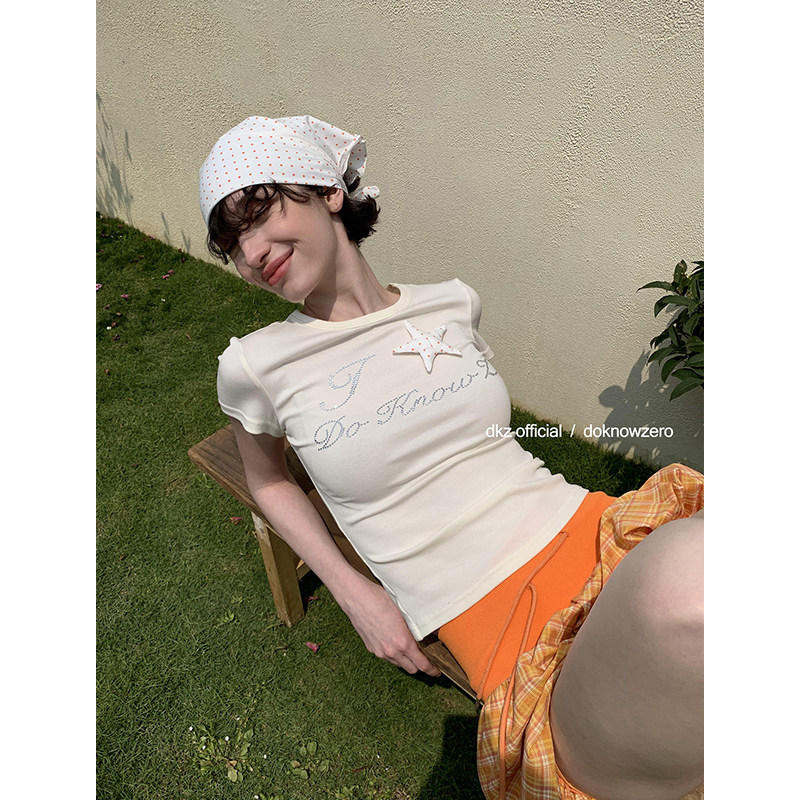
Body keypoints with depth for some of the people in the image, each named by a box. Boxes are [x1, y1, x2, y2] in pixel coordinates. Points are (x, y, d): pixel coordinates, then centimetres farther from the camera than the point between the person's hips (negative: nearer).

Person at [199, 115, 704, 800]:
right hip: (495, 621, -4)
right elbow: (268, 480, 15)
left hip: (590, 531, 5)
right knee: (679, 585, -34)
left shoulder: (454, 303, 7)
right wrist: (352, 592, 3)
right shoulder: (255, 364, -1)